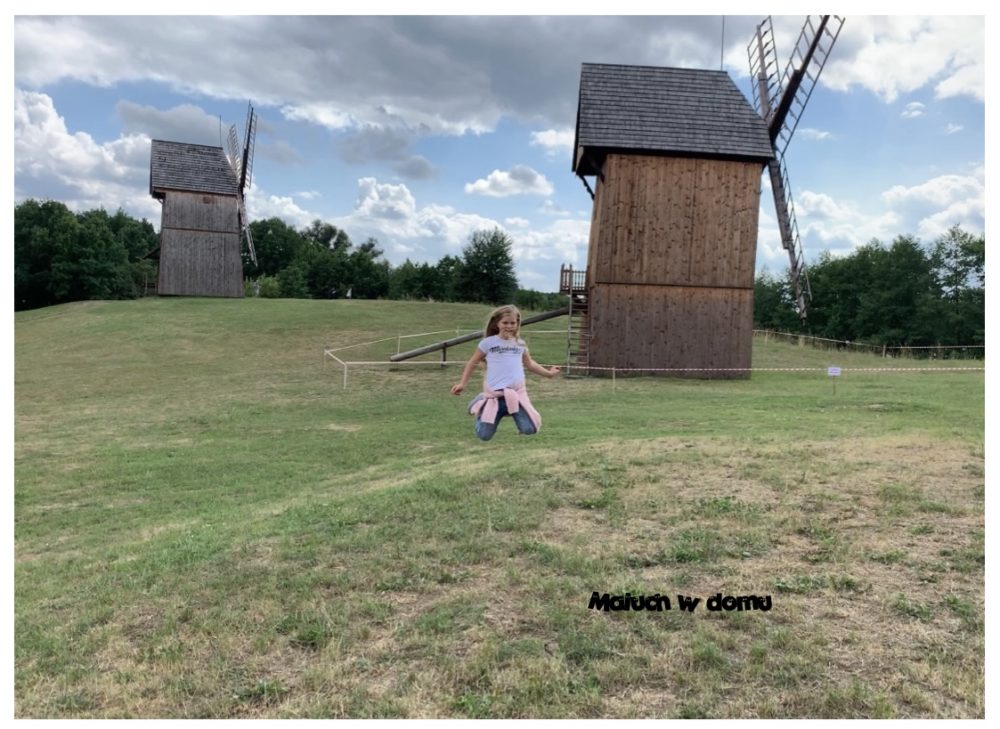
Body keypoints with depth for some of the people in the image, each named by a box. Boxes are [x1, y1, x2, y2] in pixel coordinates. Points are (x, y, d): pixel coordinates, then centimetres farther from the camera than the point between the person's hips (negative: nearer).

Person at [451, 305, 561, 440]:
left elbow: (529, 364, 25)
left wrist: (548, 373, 25)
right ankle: (480, 405, 27)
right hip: (494, 394, -3)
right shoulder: (488, 343, -2)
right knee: (484, 435, -3)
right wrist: (462, 383, 0)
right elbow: (472, 362, 6)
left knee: (530, 430, -8)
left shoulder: (520, 343, 10)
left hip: (517, 393, 3)